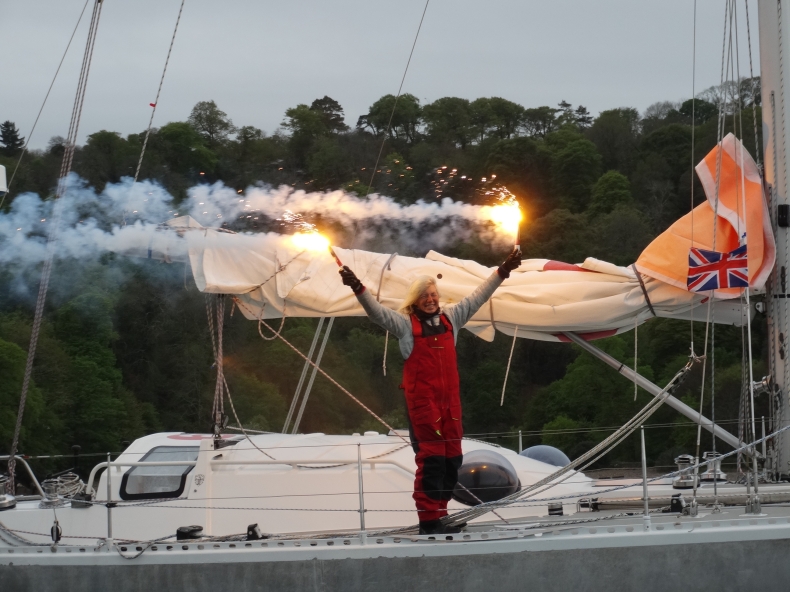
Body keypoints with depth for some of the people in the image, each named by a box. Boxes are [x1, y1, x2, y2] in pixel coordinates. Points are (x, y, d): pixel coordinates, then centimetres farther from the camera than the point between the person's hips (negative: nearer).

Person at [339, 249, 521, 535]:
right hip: (422, 401, -6)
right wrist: (358, 288, -31)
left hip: (450, 399, 6)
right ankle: (428, 521, -6)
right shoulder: (405, 324, -2)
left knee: (452, 458, 7)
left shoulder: (450, 318, 11)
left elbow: (478, 297, 16)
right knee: (431, 458, -9)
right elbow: (377, 311, -15)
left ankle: (439, 514, 16)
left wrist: (503, 271, 15)